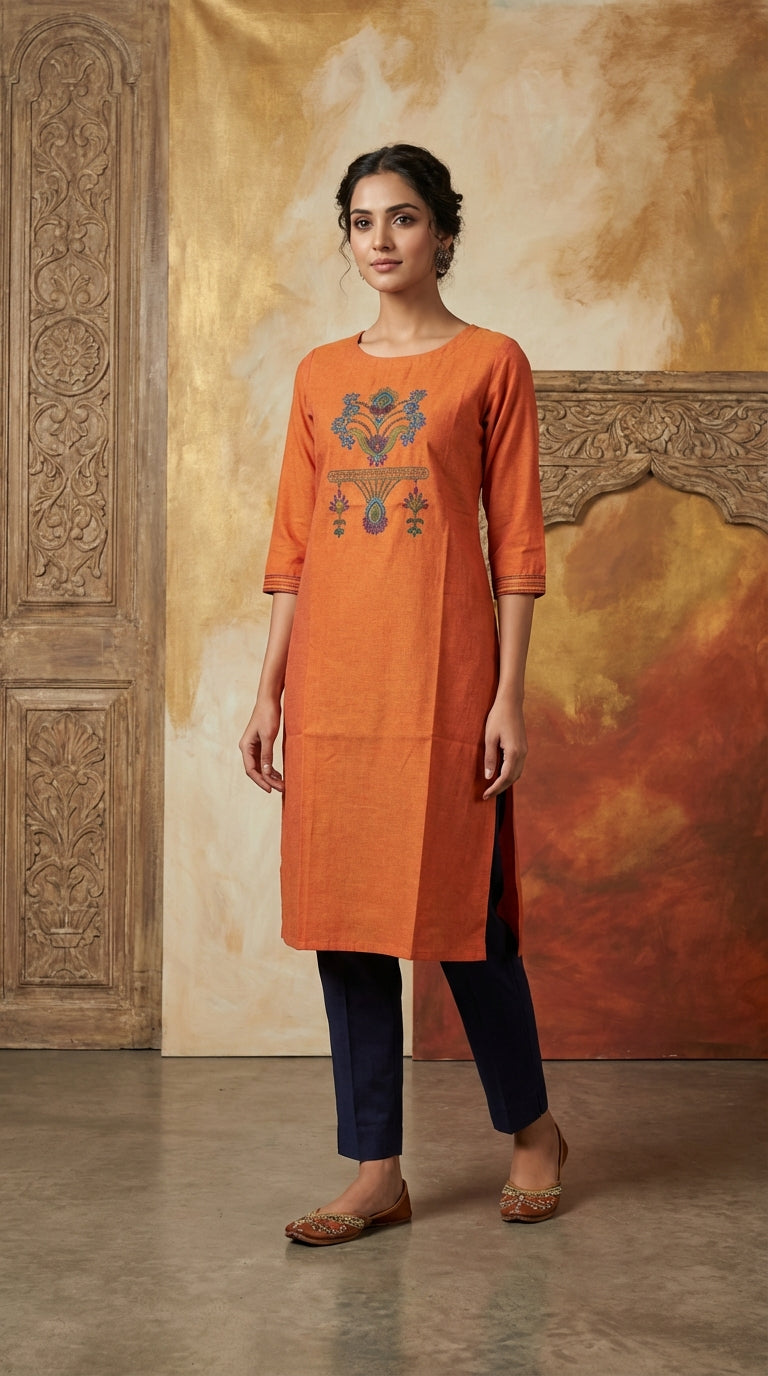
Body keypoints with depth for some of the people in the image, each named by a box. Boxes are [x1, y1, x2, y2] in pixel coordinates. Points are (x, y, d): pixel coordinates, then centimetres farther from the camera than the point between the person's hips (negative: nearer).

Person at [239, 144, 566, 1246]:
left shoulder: (491, 363, 1)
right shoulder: (321, 375, 13)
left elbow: (515, 542, -2)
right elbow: (293, 545, 13)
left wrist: (508, 697, -8)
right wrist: (269, 691, 8)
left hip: (441, 674, -4)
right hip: (332, 679, 5)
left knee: (458, 909, 0)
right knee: (344, 917, 4)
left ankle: (530, 1126, 24)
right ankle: (377, 1175, 14)